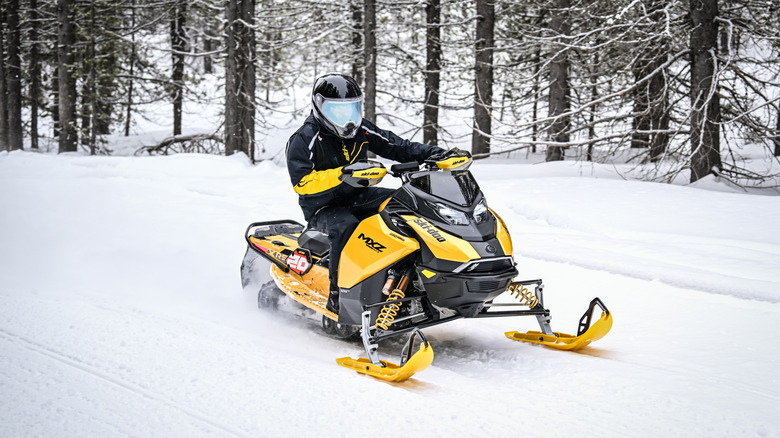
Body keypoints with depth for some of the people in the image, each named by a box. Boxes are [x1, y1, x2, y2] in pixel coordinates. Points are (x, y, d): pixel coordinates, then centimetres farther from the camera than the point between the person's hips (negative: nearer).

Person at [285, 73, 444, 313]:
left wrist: (434, 153, -8)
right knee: (345, 226, -37)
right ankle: (338, 295, -33)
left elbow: (397, 147, 7)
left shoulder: (361, 130, 6)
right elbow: (301, 182, -22)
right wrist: (342, 175, -32)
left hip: (358, 197, 7)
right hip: (323, 207, -6)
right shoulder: (305, 140, -12)